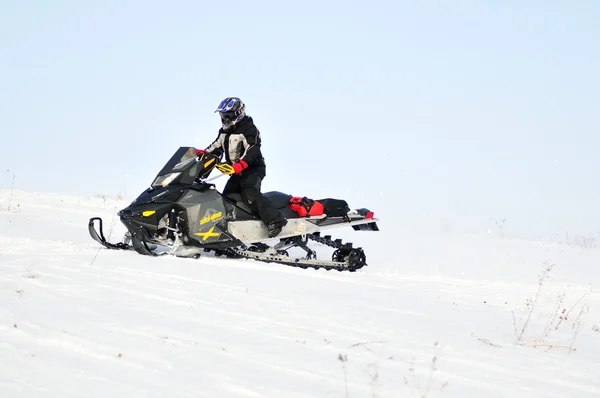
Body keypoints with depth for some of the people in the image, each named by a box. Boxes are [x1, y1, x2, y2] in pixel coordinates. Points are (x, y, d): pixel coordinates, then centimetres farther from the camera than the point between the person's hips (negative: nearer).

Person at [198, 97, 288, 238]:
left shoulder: (249, 130, -14)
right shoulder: (224, 131, 14)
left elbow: (251, 151, -27)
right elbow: (216, 147, 19)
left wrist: (237, 167, -41)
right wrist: (203, 154, -2)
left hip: (253, 168, -10)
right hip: (237, 172, 10)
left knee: (250, 193, -31)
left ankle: (274, 220, -36)